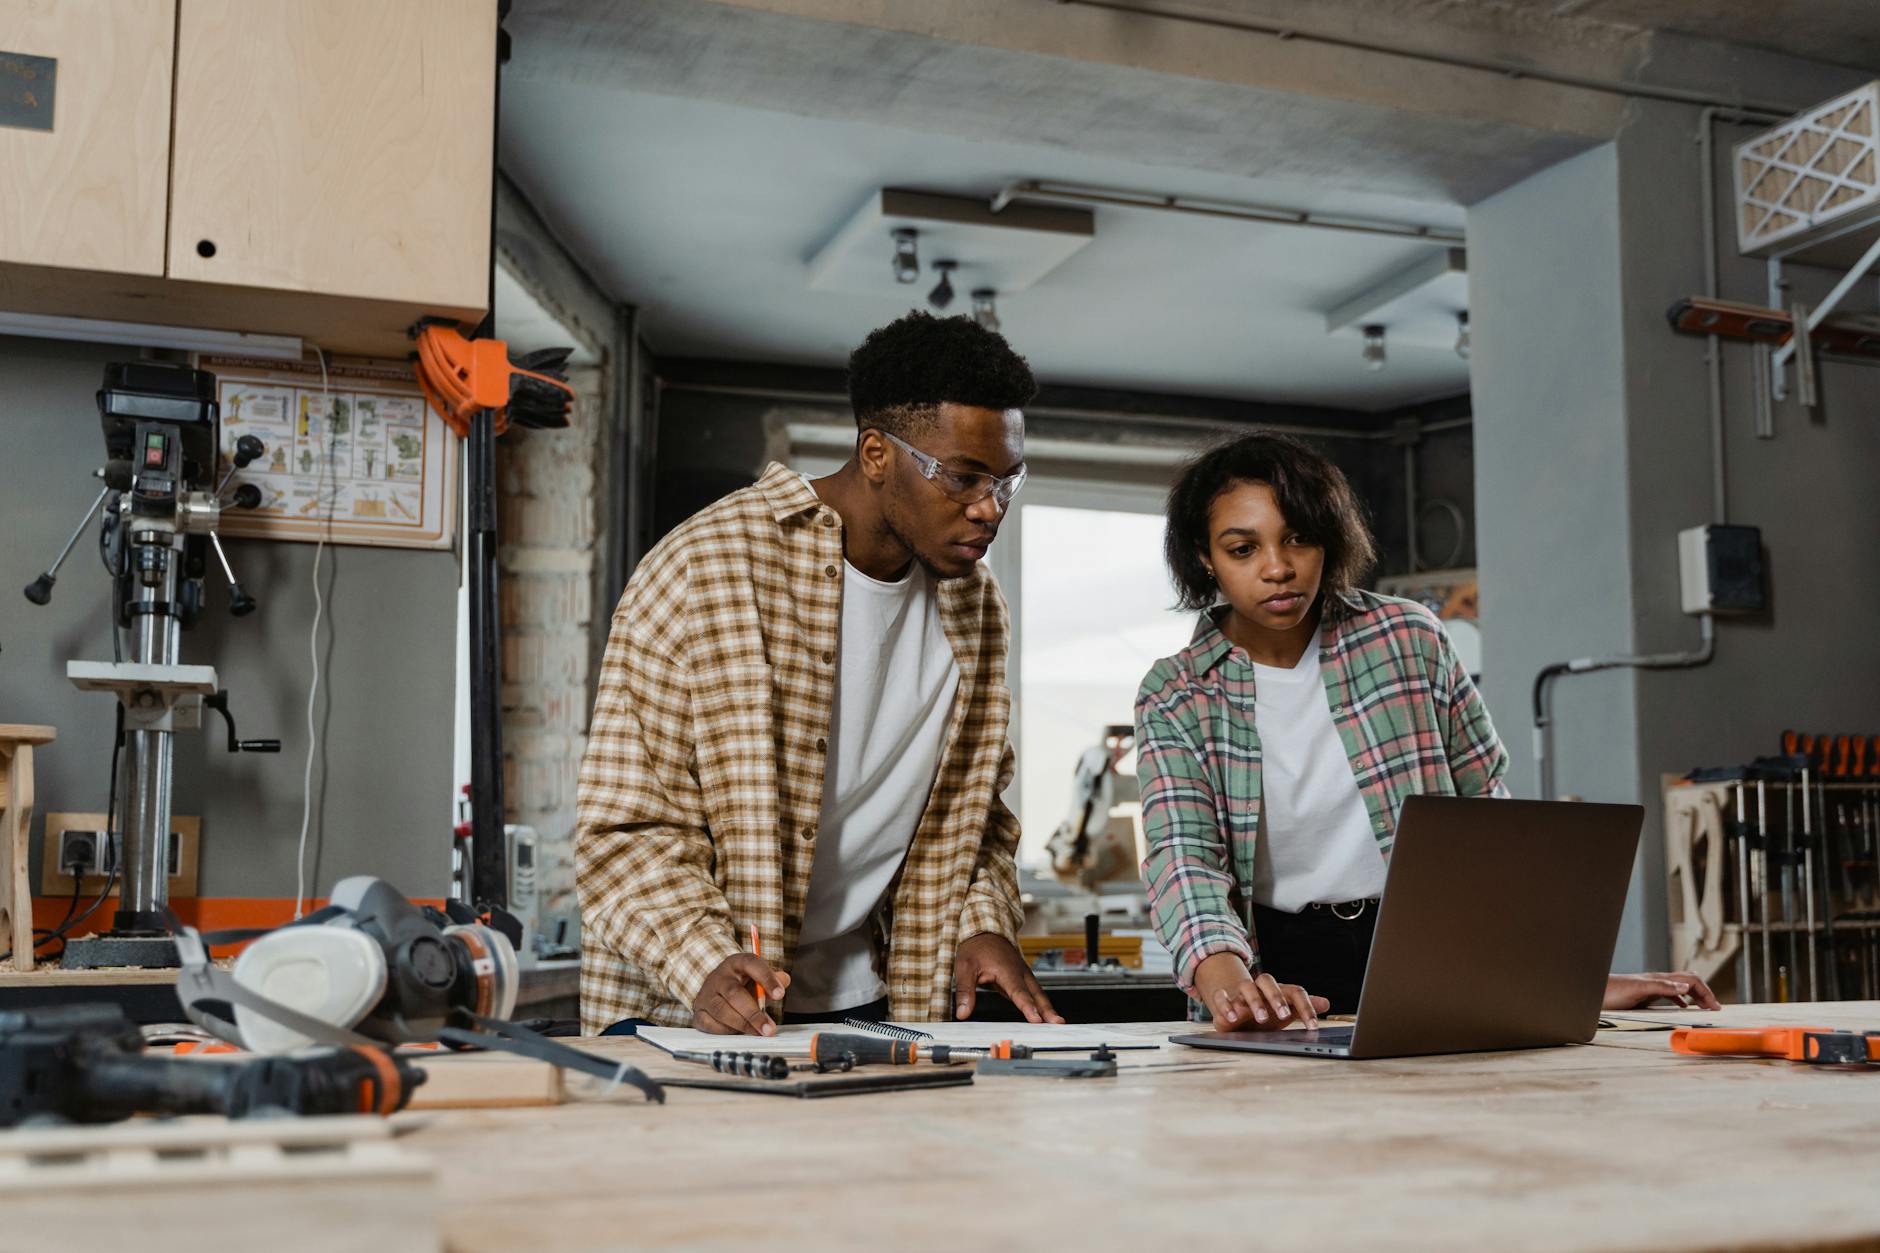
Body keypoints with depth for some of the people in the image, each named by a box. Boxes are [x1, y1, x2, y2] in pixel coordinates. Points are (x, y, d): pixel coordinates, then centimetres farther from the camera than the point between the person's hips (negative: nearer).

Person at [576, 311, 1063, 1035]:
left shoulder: (975, 607, 9)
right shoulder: (707, 570, -10)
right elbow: (628, 827, -11)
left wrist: (981, 922, 2)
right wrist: (706, 964, -25)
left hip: (871, 1002, 5)